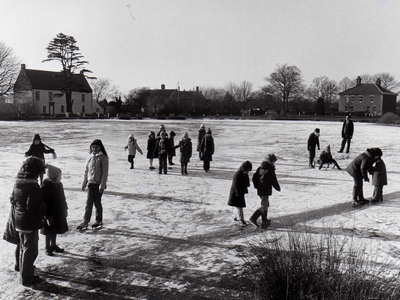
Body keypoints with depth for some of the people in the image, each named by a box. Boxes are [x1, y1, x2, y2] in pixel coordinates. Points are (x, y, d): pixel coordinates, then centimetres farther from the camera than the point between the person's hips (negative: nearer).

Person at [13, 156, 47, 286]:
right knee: (30, 251, 3)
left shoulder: (17, 183, 4)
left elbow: (14, 200, 14)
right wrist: (44, 207, -11)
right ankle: (27, 278, 11)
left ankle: (24, 272, 38)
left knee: (24, 248, 23)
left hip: (19, 221, 9)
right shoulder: (33, 187, -24)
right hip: (30, 223, -9)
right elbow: (32, 207, -27)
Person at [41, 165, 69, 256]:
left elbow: (62, 197, 12)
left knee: (55, 230, 21)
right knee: (49, 232, 8)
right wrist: (48, 216, -21)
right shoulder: (45, 188, -25)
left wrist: (65, 208, 14)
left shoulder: (59, 184, 0)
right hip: (50, 215, -7)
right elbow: (45, 203, -23)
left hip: (59, 213, 7)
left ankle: (53, 245, 37)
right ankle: (48, 248, 24)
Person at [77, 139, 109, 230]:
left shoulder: (103, 158, -9)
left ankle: (99, 220, 20)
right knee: (89, 202, 2)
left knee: (97, 202, 5)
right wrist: (84, 183, 12)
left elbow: (105, 173, -11)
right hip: (90, 183, 4)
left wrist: (102, 185, -15)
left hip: (98, 184, -4)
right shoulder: (90, 157, 7)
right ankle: (85, 221, 4)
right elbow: (86, 171, 14)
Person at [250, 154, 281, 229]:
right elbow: (274, 181, -11)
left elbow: (254, 177, 11)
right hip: (266, 190, -9)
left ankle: (265, 221, 25)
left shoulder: (260, 168, 7)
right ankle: (253, 218, -15)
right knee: (264, 206, -7)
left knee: (265, 205, 18)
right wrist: (278, 188, 5)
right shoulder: (270, 170, -15)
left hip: (260, 190, 9)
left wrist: (257, 186, 22)